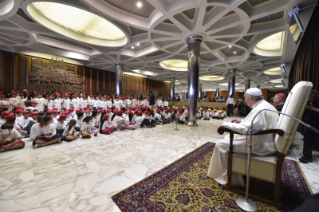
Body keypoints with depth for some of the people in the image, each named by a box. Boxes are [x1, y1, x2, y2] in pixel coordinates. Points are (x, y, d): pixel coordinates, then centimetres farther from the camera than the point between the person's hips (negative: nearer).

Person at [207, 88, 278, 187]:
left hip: (260, 146, -10)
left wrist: (225, 124, -20)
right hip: (265, 141, 10)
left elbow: (245, 129, -29)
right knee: (228, 137, 18)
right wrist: (242, 121, 12)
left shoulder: (259, 109, -22)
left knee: (221, 145, -10)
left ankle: (229, 178, 5)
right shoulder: (266, 106, 10)